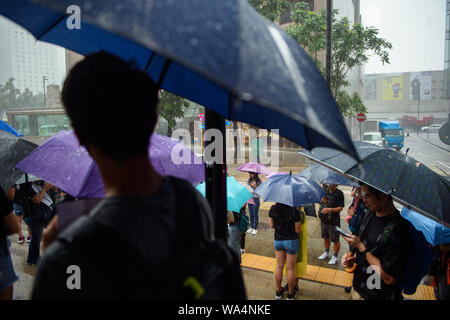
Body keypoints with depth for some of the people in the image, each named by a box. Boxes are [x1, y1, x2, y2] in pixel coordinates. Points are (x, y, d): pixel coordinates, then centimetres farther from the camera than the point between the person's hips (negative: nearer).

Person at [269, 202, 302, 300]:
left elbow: (271, 225, 1)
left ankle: (278, 291, 31)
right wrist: (300, 222, 4)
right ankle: (290, 294, 26)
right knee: (290, 268, 11)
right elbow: (298, 230, -14)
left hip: (277, 240, 4)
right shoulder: (294, 211, -21)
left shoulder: (273, 209, -9)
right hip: (291, 241, -4)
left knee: (279, 266, 18)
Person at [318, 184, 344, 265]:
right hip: (324, 219, 6)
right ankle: (326, 252, 40)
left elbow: (340, 208, -15)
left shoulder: (339, 193, -13)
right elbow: (321, 201, 17)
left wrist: (329, 209, -23)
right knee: (325, 237, 21)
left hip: (333, 220, -6)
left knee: (335, 240, 5)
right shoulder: (325, 191, 2)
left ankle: (335, 257, 21)